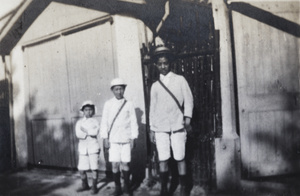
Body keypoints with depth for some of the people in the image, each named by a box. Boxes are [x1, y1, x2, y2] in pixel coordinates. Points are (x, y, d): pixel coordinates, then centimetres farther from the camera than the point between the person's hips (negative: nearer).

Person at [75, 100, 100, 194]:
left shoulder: (95, 121, 3)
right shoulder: (79, 122, 7)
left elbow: (95, 132, -15)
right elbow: (78, 134, -9)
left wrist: (85, 131, -8)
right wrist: (90, 133, -12)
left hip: (93, 147, -2)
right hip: (83, 148, 2)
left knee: (94, 168, -1)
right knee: (81, 169, 6)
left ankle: (94, 186, 16)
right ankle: (85, 185, 28)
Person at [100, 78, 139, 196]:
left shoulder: (129, 104, 2)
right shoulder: (108, 104, 3)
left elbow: (133, 122, 3)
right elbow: (104, 122, 4)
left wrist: (133, 138, 0)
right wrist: (105, 138, -1)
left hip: (126, 139, 0)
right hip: (113, 139, 0)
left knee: (125, 164, 3)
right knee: (115, 164, 0)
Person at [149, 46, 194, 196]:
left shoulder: (180, 80, 6)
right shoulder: (155, 85, 12)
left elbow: (188, 100, 2)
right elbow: (152, 107, 13)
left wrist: (187, 119, -11)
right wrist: (151, 129, 10)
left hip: (177, 126, -2)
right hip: (160, 128, 2)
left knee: (180, 158, 2)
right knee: (162, 159, 2)